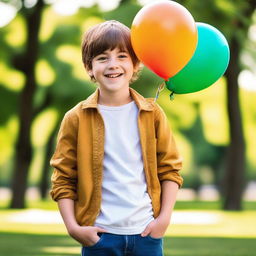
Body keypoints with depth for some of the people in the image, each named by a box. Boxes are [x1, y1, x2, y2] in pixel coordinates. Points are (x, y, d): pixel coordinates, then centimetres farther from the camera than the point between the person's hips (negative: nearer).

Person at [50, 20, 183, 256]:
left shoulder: (152, 114, 3)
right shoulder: (76, 119, -2)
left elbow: (170, 169, 7)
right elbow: (63, 179, 0)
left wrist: (165, 218, -3)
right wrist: (73, 226, -9)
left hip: (146, 231, 1)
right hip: (99, 235, -1)